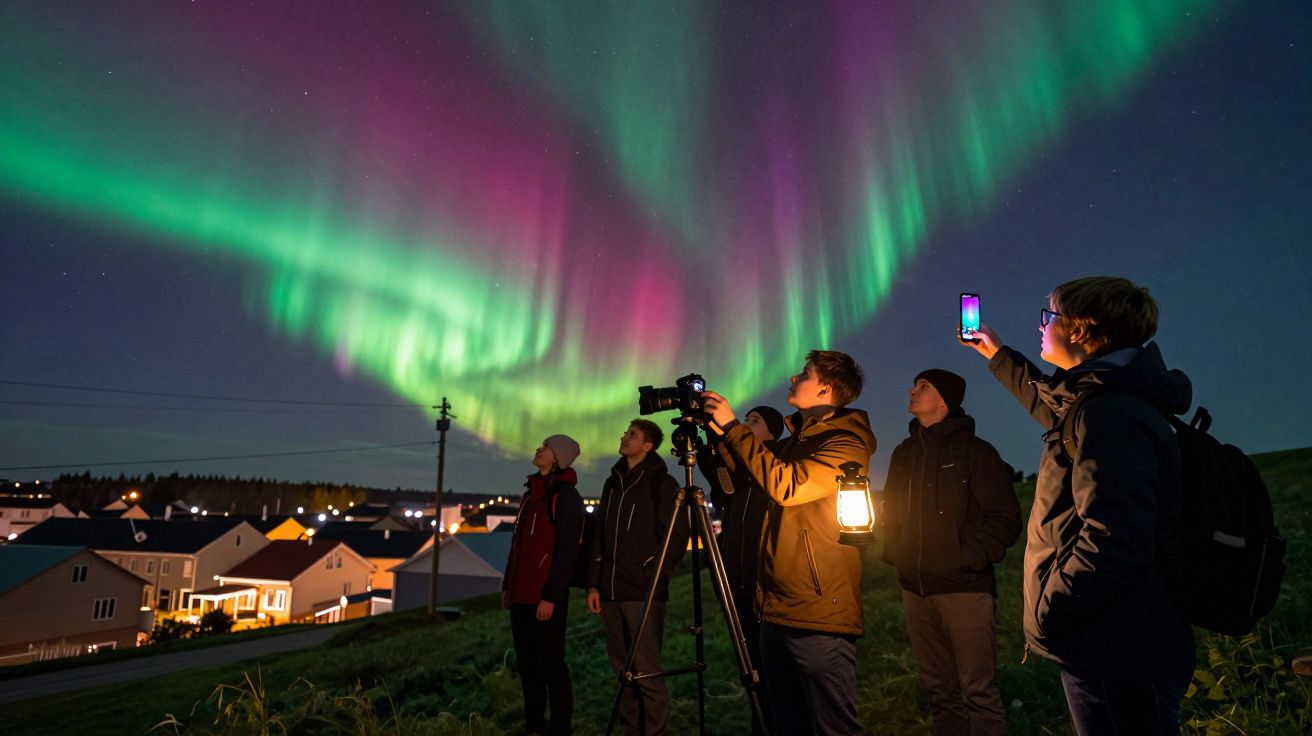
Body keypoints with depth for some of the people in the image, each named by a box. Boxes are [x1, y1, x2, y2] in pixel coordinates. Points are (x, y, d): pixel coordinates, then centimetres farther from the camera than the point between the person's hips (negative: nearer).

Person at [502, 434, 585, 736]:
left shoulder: (565, 495, -9)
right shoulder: (531, 493, 15)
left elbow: (567, 551, -15)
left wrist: (551, 596, -18)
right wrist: (507, 586, 18)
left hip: (545, 598, -8)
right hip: (521, 596, 8)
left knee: (551, 664, 0)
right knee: (526, 665, 13)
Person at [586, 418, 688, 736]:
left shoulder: (661, 483, -2)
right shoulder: (612, 483, 16)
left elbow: (676, 537, -7)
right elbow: (599, 538, 17)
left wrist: (652, 578, -12)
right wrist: (594, 584, 11)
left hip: (644, 593, -6)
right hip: (611, 592, 6)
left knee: (646, 673, -6)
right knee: (622, 671, 10)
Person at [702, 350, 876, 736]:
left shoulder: (847, 443, -11)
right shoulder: (795, 440, 14)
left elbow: (787, 486, -25)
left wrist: (732, 426, -19)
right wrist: (714, 426, 9)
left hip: (818, 617, -8)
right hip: (776, 611, 8)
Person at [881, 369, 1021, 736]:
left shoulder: (973, 451, -5)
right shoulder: (904, 453, 12)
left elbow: (1006, 518, -8)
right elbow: (891, 510, 19)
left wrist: (968, 559, -15)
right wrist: (894, 552, 7)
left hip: (963, 588, -5)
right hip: (914, 588, 5)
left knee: (978, 691, -1)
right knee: (939, 688, 14)